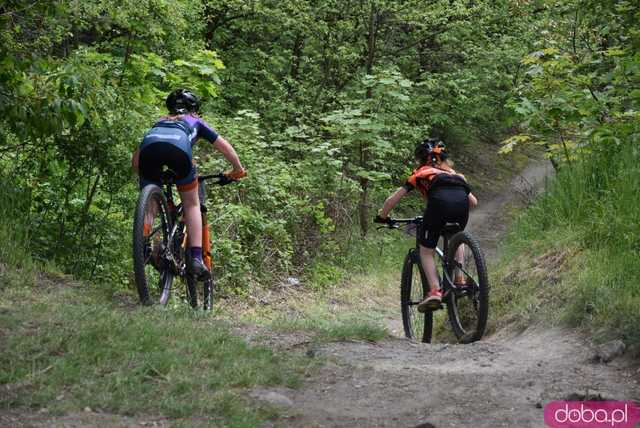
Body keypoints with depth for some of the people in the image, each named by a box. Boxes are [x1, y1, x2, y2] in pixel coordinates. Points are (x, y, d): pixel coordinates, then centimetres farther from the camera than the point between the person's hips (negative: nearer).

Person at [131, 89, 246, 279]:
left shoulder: (159, 122, 44)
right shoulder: (195, 121, 39)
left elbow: (135, 160, 40)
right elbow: (225, 147, 40)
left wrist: (146, 175, 56)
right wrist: (238, 170, 54)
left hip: (149, 145, 2)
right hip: (178, 148, -2)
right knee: (192, 205, 13)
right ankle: (196, 258, 0)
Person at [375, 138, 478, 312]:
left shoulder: (420, 173, 32)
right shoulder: (454, 173, 41)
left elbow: (392, 200, 28)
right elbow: (473, 201, 38)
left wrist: (382, 217, 45)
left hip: (439, 200, -3)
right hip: (461, 201, 3)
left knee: (426, 251, 12)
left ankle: (434, 291, -5)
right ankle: (460, 280, 19)